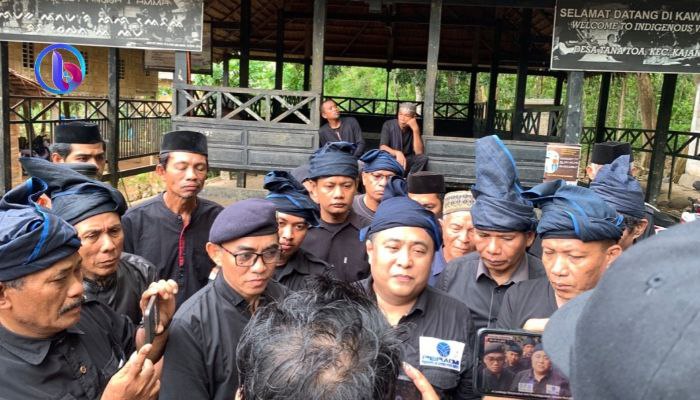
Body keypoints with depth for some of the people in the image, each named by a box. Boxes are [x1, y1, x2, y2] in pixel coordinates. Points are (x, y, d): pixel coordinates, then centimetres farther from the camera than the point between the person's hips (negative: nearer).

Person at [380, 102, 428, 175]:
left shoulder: (413, 129, -4)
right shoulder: (388, 125, -9)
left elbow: (419, 152, -17)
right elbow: (382, 147, -20)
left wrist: (416, 130, -24)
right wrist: (397, 153, -39)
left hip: (406, 160, 2)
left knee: (423, 158, -25)